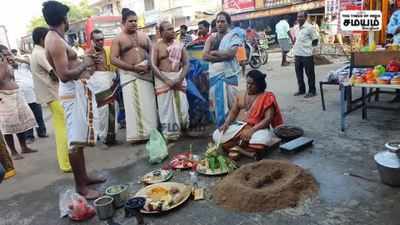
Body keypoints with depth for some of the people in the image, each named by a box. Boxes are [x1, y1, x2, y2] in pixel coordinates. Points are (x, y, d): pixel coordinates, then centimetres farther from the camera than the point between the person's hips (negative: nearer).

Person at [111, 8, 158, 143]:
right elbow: (113, 59, -6)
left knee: (148, 103, 0)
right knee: (133, 104, -3)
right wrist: (133, 67, -14)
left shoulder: (144, 36, 13)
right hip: (128, 74, -2)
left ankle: (150, 132, 9)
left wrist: (149, 65, -7)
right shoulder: (118, 39, 3)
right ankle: (136, 134, 3)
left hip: (145, 73, 3)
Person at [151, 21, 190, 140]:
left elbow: (186, 64, 6)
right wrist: (166, 80, -16)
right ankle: (169, 134, 8)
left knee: (182, 106, 0)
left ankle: (183, 129, 18)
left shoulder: (179, 45, 9)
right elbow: (153, 66, -7)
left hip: (178, 78, 2)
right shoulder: (157, 46, 1)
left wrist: (180, 78, -10)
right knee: (165, 107, -1)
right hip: (163, 79, -2)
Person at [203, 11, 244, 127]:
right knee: (217, 104, 8)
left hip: (229, 74, -4)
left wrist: (214, 53, -6)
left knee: (231, 104, -1)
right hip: (214, 74, 4)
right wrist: (223, 56, -11)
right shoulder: (211, 38, 11)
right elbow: (205, 56, -2)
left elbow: (231, 53, -15)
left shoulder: (233, 35, 0)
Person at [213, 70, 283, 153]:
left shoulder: (267, 98, -3)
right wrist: (226, 123, -7)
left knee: (260, 142, -39)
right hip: (237, 126, 4)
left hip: (257, 129, -3)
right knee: (216, 135, -20)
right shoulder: (241, 95, 14)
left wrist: (252, 130, -24)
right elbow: (233, 112, 14)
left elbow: (268, 118, -12)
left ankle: (235, 148, -14)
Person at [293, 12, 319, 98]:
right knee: (299, 73, 13)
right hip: (297, 54, 7)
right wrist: (295, 46, 9)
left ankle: (312, 91, 13)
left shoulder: (310, 27, -10)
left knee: (310, 74, 3)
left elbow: (315, 41, -7)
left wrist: (307, 46, -2)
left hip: (307, 55, -7)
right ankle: (301, 90, 27)